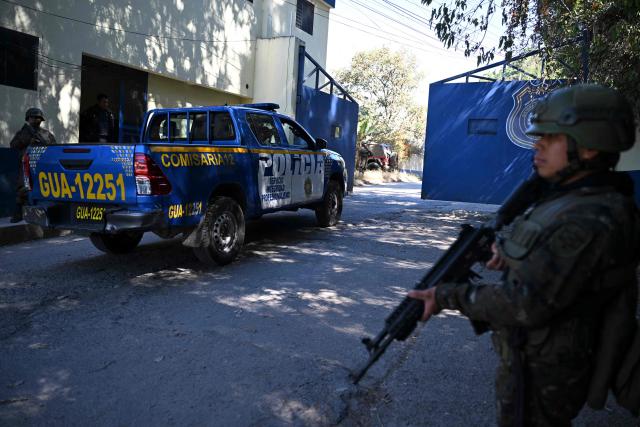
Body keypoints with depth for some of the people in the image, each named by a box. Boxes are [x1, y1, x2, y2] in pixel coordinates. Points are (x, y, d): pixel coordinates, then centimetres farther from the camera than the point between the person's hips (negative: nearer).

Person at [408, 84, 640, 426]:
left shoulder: (590, 221, -28)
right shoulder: (569, 199, 2)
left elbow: (525, 305, -30)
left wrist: (448, 296, -23)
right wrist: (511, 250, -4)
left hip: (540, 376, -9)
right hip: (533, 358, 9)